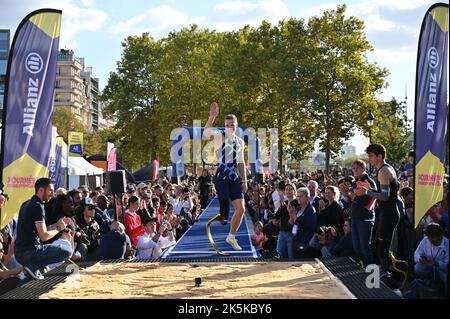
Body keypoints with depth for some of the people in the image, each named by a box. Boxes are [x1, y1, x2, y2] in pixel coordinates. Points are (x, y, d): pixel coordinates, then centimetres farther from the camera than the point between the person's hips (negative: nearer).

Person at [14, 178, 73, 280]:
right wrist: (59, 228, -3)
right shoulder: (38, 206, -14)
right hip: (30, 252, -10)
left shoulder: (26, 204, 16)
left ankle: (32, 265, 8)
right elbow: (44, 236, -19)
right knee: (67, 252, -12)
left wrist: (57, 223, 13)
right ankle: (34, 266, -10)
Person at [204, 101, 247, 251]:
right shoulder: (220, 137, -3)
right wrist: (212, 116, -38)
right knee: (223, 208, -14)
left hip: (235, 177, 6)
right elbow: (207, 132, -26)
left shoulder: (240, 141, 14)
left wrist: (244, 180, 15)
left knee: (240, 209, 4)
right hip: (222, 177, -5)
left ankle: (231, 237, 20)